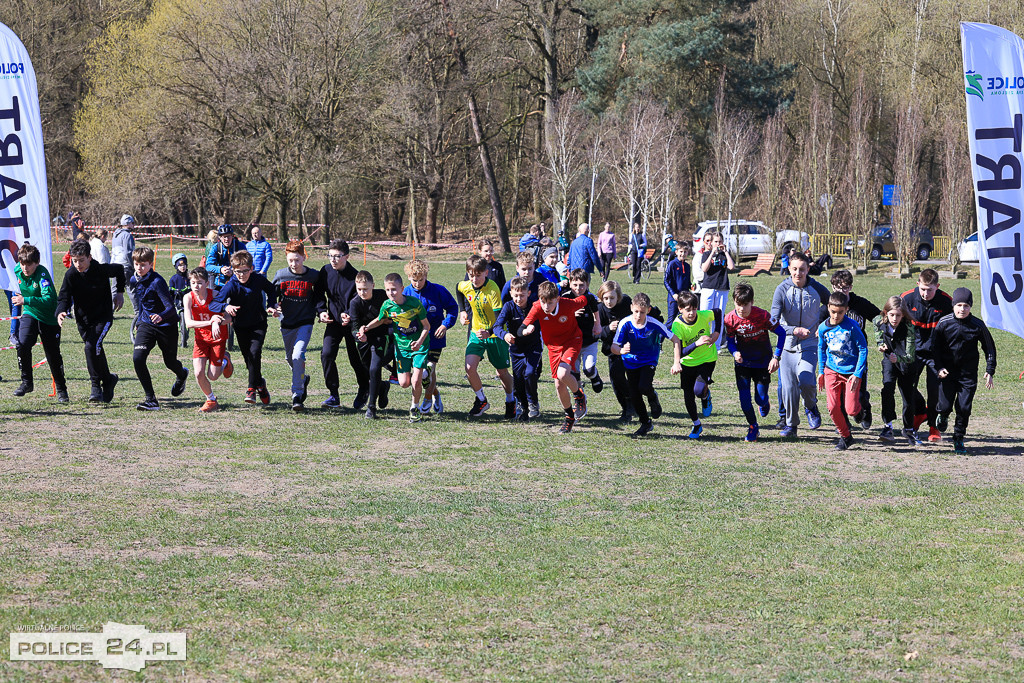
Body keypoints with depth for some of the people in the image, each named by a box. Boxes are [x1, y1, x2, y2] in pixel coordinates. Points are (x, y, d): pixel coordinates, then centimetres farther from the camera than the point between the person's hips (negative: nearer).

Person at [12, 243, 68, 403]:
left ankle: (61, 390, 23)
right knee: (23, 344, -21)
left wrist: (26, 300, -47)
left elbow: (49, 299, -38)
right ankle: (26, 382, -6)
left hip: (49, 318, -4)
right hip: (29, 314, 4)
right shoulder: (17, 271, -7)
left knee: (53, 355, 3)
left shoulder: (42, 274, -26)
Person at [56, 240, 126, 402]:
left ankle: (97, 386, -12)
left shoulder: (102, 270, -15)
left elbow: (119, 269, 7)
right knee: (96, 351, 11)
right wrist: (61, 312, -35)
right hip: (83, 319, 4)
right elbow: (64, 297, -15)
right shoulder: (71, 275, -12)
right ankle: (108, 380, 33)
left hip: (103, 316, -4)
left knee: (91, 346, -23)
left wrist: (119, 292, 9)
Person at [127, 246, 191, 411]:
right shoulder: (135, 280, -1)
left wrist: (161, 316, -49)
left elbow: (171, 307, -29)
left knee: (170, 362, 11)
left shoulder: (157, 281, -23)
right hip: (147, 324, 5)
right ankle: (151, 399, -13)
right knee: (137, 357, -18)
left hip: (166, 325, -5)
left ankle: (182, 375, 52)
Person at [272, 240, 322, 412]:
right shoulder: (280, 275, -4)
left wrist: (320, 310, -4)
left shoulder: (314, 276, -6)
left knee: (298, 355, -19)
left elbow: (319, 297, 10)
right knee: (290, 358, 14)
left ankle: (297, 395, -17)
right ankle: (303, 379, 45)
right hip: (287, 323, 3)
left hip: (305, 322, -3)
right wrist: (275, 308, -6)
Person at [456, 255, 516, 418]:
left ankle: (510, 400, 35)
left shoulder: (493, 289, -25)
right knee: (469, 367, -16)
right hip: (477, 332, 4)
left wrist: (489, 332, -46)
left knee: (502, 372, 7)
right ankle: (481, 400, 6)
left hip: (495, 334, -4)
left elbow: (500, 317, -29)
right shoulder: (465, 286, -9)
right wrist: (463, 311, 12)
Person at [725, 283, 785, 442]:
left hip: (763, 362, -2)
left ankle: (764, 404, 40)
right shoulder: (730, 319, -15)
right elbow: (730, 340, 0)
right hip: (742, 362, 2)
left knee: (761, 398, 0)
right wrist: (735, 353, -22)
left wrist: (776, 357, -16)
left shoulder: (762, 315, -23)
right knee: (744, 398, -6)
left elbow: (781, 333, -12)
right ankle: (753, 427, 17)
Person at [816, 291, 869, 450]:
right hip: (832, 371, 3)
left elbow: (863, 349, -9)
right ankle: (845, 437, 12)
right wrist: (821, 372, 14)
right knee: (833, 407, -8)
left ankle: (860, 411, 28)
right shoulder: (823, 327, -2)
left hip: (851, 371, -3)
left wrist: (857, 374, -13)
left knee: (850, 409, -10)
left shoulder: (852, 326, -15)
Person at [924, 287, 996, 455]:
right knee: (945, 405, -4)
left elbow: (989, 348, 8)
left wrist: (989, 371, 1)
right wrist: (938, 367, -10)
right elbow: (934, 347, 1)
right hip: (947, 372, 0)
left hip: (968, 374, 0)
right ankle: (942, 415, 35)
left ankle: (959, 440, 16)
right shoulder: (944, 323, -6)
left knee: (964, 408, -3)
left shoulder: (978, 326, -4)